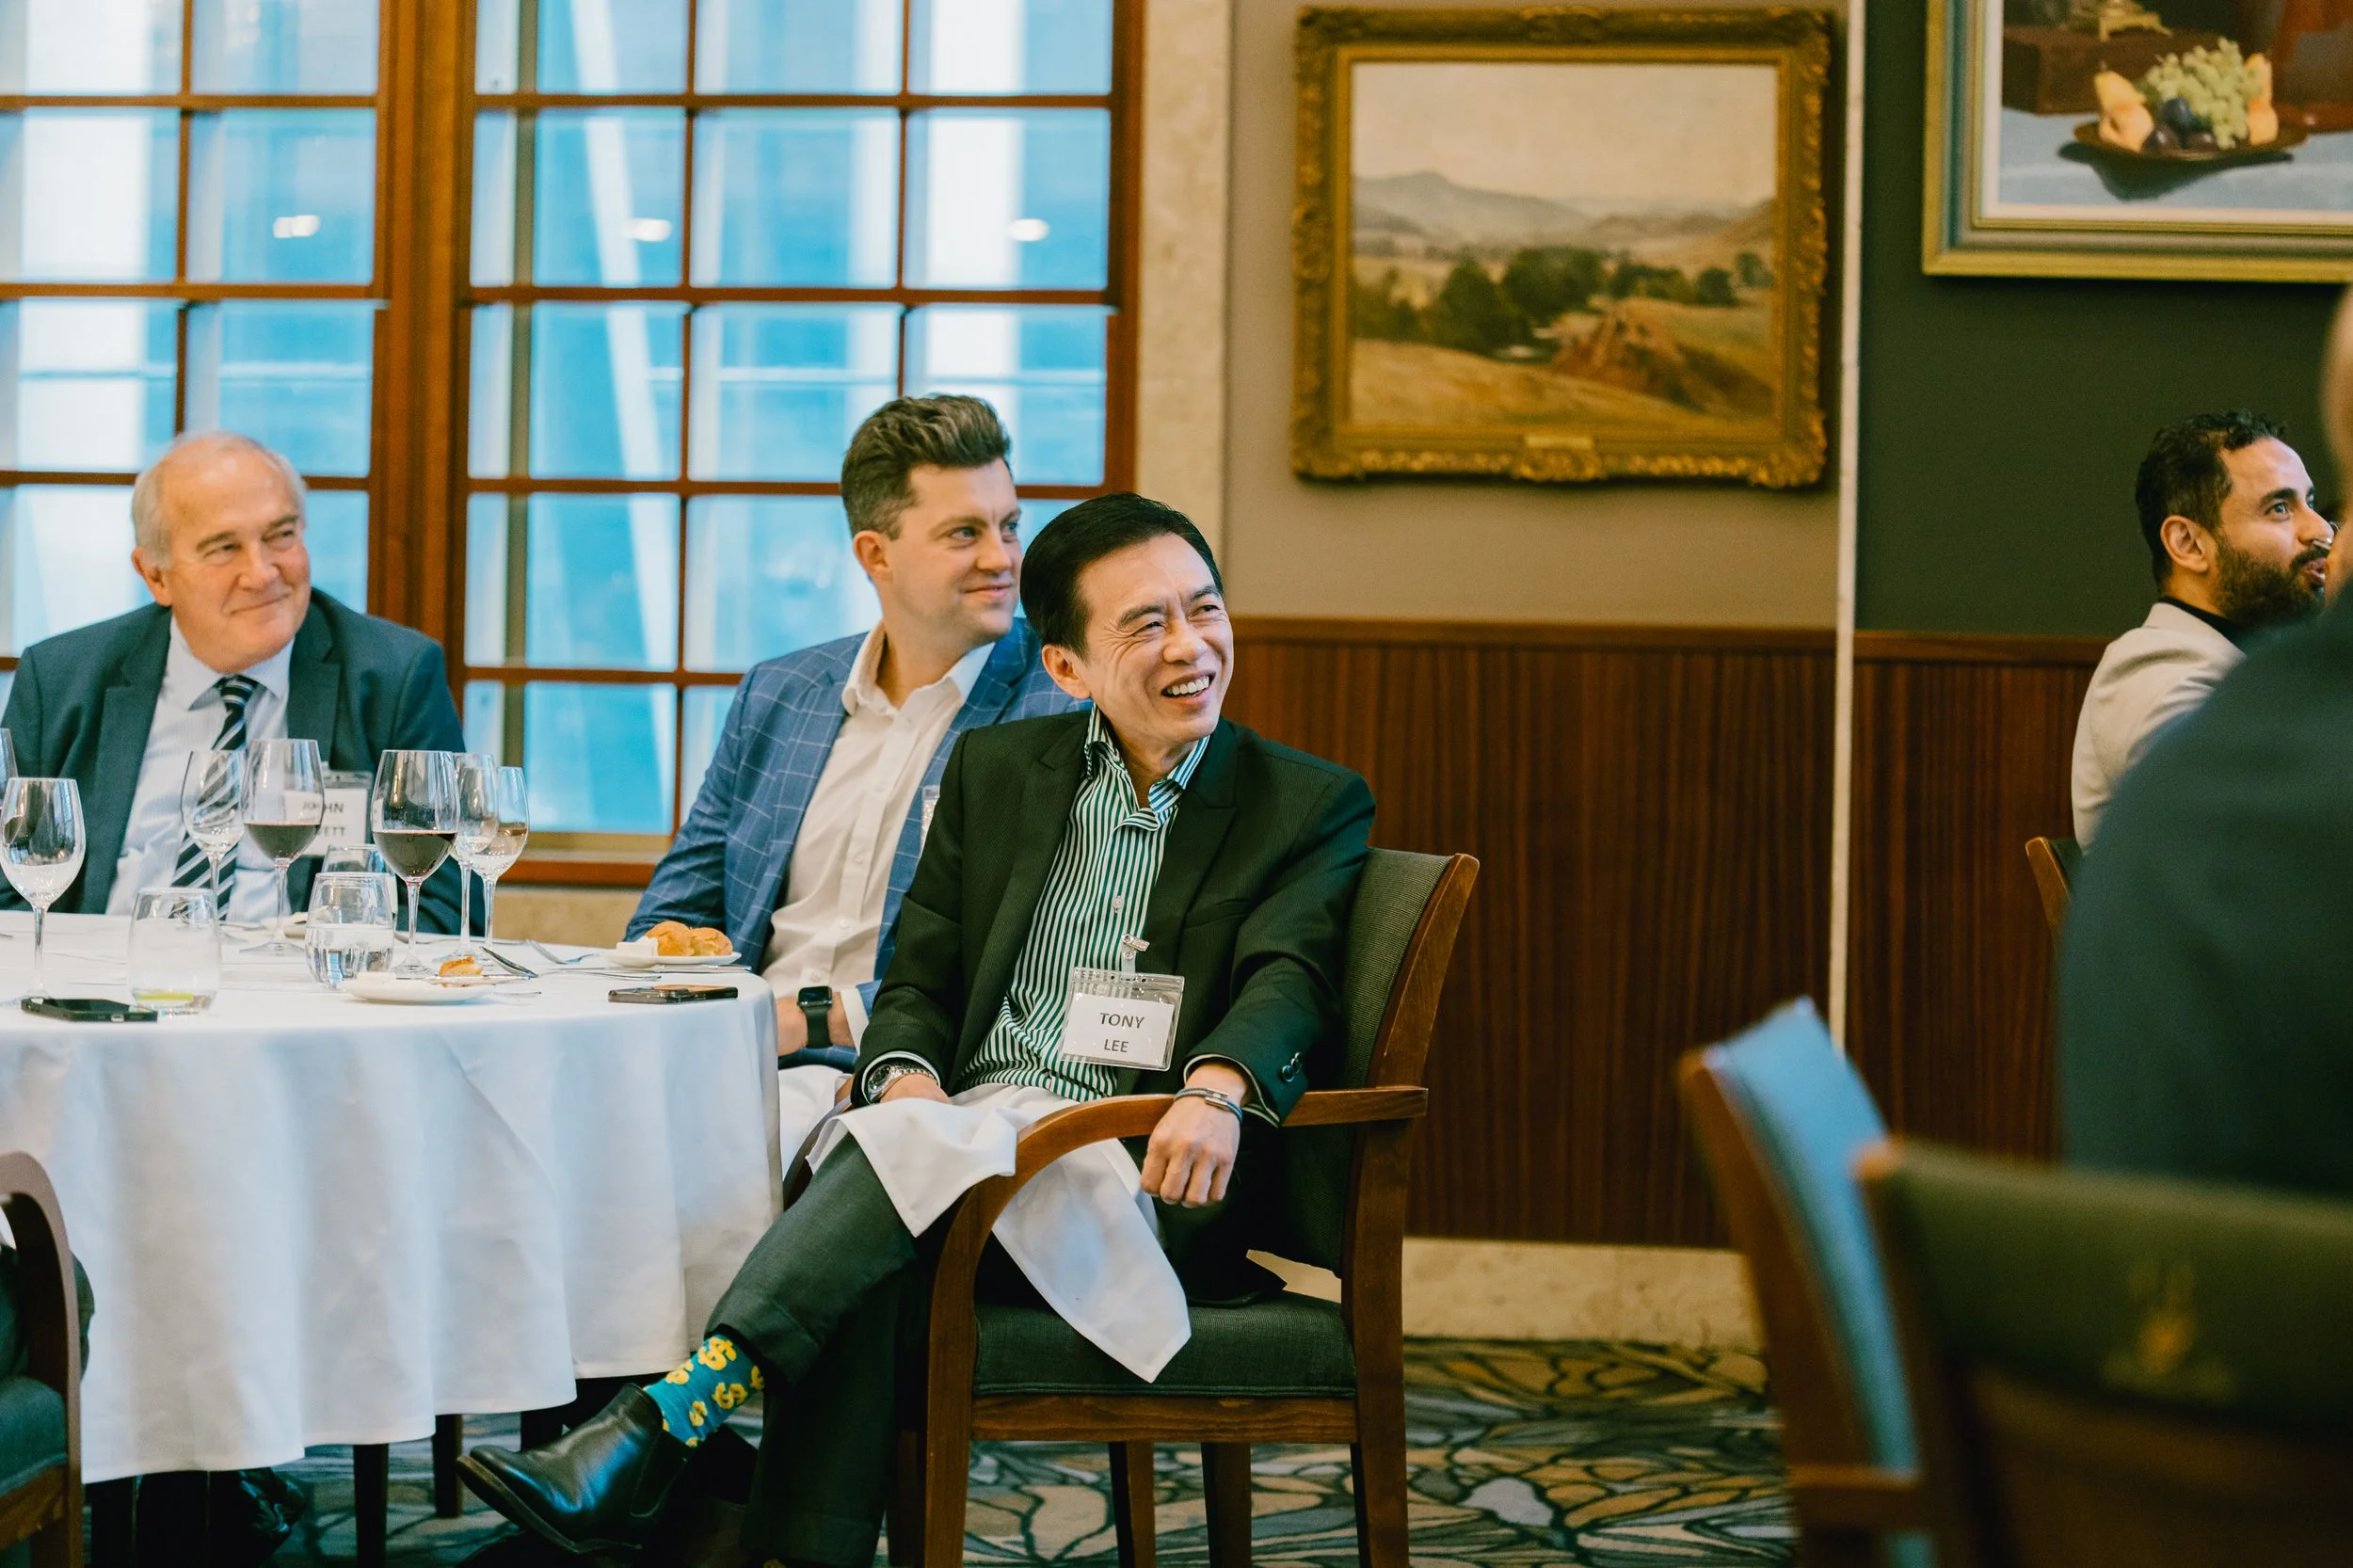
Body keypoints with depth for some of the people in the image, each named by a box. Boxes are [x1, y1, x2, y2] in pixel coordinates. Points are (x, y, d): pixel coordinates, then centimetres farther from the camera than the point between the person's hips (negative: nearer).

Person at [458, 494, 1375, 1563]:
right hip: (963, 1127, 3)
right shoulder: (994, 770, 19)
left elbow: (1287, 983, -8)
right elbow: (917, 979, 15)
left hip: (1150, 1175, -3)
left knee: (919, 1148, -32)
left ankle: (664, 1421, -38)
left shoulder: (1310, 807, 9)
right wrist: (903, 1076, -9)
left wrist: (1218, 1087, -31)